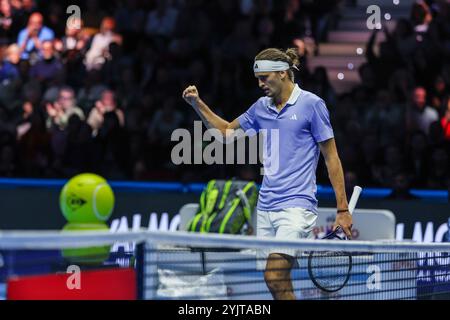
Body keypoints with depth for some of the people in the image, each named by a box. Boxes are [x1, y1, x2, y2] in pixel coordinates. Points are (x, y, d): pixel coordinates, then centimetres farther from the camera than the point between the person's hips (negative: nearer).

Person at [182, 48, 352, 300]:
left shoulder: (311, 104, -3)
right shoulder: (261, 107, 13)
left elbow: (331, 158, -3)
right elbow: (226, 130, 28)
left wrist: (343, 210, -6)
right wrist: (197, 103, 14)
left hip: (296, 206, -6)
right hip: (266, 208, 6)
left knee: (276, 278, -19)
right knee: (278, 282, 4)